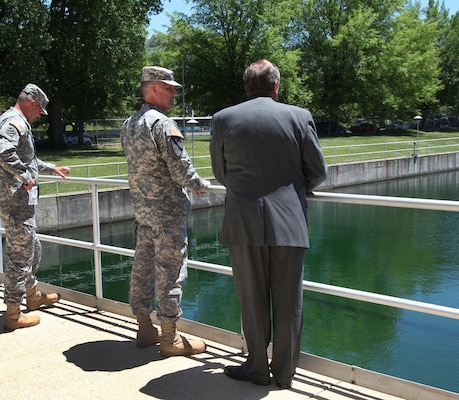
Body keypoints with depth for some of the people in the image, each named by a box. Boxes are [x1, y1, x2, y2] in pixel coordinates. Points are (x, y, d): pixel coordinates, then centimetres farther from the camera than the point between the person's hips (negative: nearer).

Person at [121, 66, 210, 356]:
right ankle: (170, 338, 6)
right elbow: (181, 169, -18)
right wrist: (200, 185, 1)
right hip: (168, 210, -9)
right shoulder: (163, 124, -16)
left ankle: (145, 329, 24)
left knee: (143, 266, 13)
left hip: (141, 207, 9)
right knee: (169, 271, -2)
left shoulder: (129, 125, 11)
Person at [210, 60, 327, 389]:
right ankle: (285, 373, 22)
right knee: (288, 303, 11)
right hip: (289, 223, 0)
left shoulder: (224, 119, 2)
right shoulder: (299, 116, 0)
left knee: (252, 301, 11)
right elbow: (318, 172, 3)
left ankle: (257, 368, 23)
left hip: (244, 224, 0)